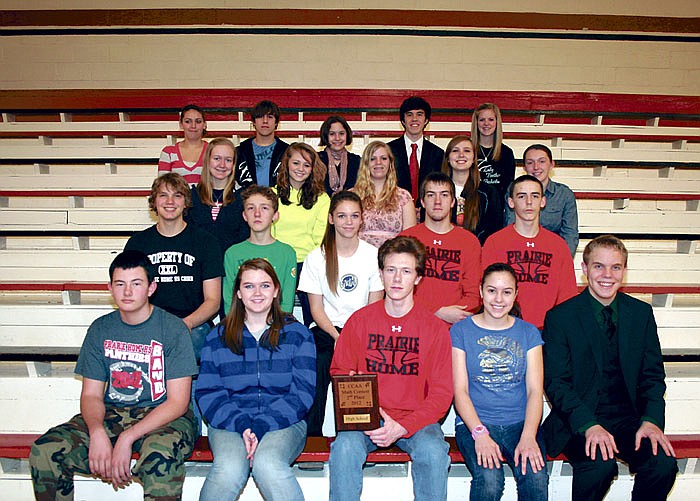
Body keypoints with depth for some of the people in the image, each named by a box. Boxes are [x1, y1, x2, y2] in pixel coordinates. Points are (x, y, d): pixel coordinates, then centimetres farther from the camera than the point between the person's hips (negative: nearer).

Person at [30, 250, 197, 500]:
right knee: (44, 451, -19)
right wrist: (97, 432, -17)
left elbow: (178, 402, -10)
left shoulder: (173, 328, -7)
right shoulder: (100, 329, 7)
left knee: (160, 456, -38)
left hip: (164, 417, -4)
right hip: (110, 416, 4)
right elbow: (91, 394, 6)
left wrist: (127, 438, -21)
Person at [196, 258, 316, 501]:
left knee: (267, 463, -33)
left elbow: (302, 393, 0)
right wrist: (242, 425, -14)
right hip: (229, 423, 1)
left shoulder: (297, 334, 8)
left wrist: (261, 427, -13)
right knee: (229, 469, -30)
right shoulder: (217, 337, 13)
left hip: (283, 423, -1)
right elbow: (208, 393, 4)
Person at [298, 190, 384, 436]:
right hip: (326, 330, 1)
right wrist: (337, 337, -13)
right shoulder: (317, 257, 4)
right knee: (316, 364, -30)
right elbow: (316, 309, 3)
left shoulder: (373, 255, 4)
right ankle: (311, 436, -15)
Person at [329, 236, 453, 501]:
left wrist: (401, 427, -15)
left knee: (433, 452, -30)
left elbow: (442, 392, -2)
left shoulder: (435, 327, 1)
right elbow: (340, 372, 9)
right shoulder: (359, 320, 5)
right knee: (344, 447, -29)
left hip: (416, 419, 0)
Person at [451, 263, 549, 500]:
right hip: (474, 423, -2)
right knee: (489, 479, -29)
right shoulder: (461, 331, 5)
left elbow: (535, 390, 3)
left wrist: (528, 436, -15)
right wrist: (480, 433, -18)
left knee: (536, 477, -26)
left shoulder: (529, 332, 11)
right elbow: (460, 390, -2)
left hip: (519, 424, 2)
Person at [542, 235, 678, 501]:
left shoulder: (642, 313, 8)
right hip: (577, 421, -3)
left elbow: (653, 375, 9)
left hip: (629, 419, 4)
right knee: (600, 465, -31)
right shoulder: (560, 317, -4)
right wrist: (589, 426, -22)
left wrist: (651, 420, -10)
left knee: (663, 463, -24)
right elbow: (556, 382, -7)